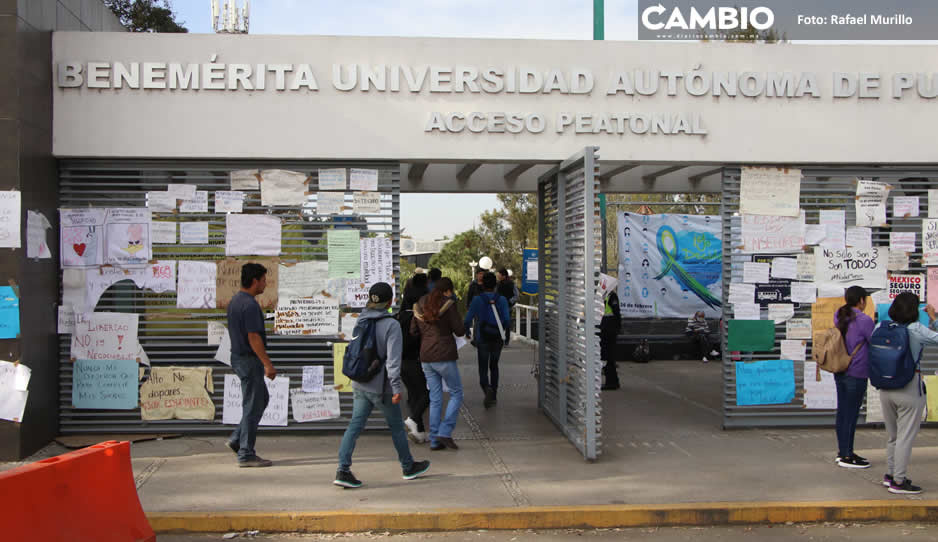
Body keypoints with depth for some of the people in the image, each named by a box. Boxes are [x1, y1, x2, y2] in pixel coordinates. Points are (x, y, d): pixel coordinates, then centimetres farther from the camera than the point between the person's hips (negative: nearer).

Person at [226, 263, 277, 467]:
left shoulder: (235, 301, 12)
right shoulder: (250, 305, -20)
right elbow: (254, 337, -23)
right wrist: (268, 364, -19)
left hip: (238, 357, 10)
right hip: (249, 360, -10)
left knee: (262, 399, 19)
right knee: (252, 406, -3)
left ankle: (237, 439, 18)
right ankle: (246, 454, 3)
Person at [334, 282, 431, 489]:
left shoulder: (361, 322, 4)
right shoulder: (391, 325, -15)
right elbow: (393, 359, -19)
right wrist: (396, 387, -17)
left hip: (360, 385, 5)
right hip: (381, 387, -5)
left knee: (355, 425, 5)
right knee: (396, 427, 11)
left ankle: (343, 470, -5)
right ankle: (408, 467, 27)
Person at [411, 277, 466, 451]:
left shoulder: (420, 305, 9)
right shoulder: (448, 304, -8)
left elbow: (413, 331, 9)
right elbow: (459, 331, -8)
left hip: (426, 358, 6)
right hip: (444, 356, -6)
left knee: (435, 399, 11)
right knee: (456, 393, 8)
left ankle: (434, 440, 10)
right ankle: (445, 432, -3)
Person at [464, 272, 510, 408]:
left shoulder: (477, 299, -7)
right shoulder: (502, 300, -3)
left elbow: (467, 321, -7)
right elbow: (507, 321, -7)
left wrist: (464, 327, 15)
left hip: (483, 339, -2)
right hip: (498, 338, 2)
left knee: (483, 368, 3)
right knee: (494, 366, 20)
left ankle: (487, 388, -26)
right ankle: (493, 396, 21)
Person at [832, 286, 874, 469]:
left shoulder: (838, 316, 6)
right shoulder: (864, 320, -15)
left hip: (839, 372, 8)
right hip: (856, 374, -8)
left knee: (842, 412, 14)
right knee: (851, 414, -1)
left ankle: (842, 451, 23)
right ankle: (847, 456, 5)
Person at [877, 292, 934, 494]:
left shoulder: (881, 327, -1)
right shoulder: (917, 330, -15)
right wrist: (933, 319, 6)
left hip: (885, 388, 6)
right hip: (909, 389, -6)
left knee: (892, 435, 19)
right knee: (906, 436, 2)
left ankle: (890, 474, 28)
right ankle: (899, 481, 5)